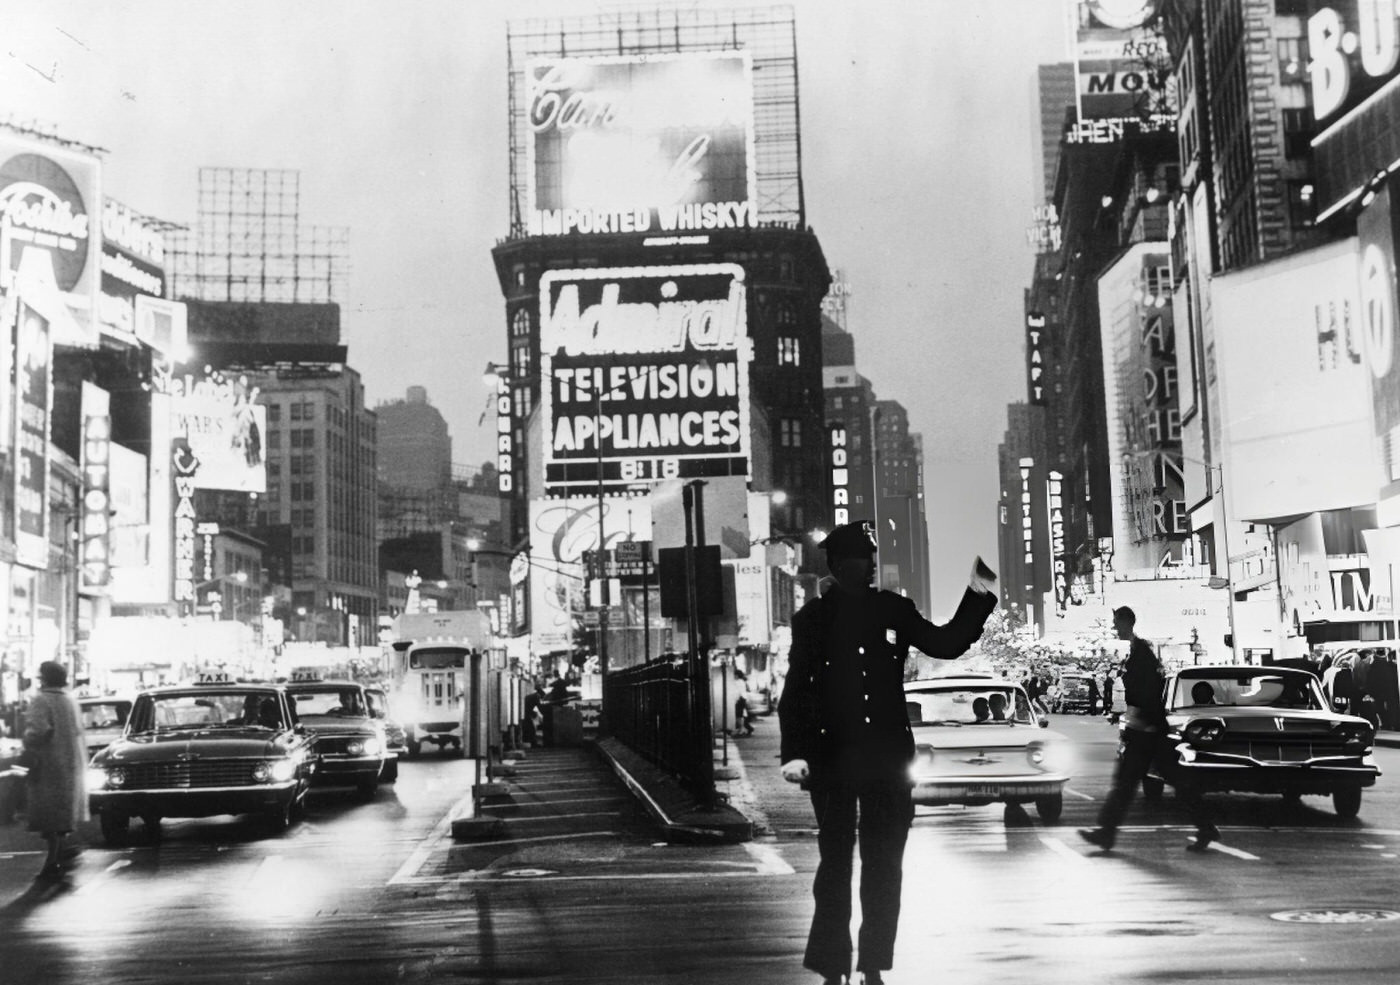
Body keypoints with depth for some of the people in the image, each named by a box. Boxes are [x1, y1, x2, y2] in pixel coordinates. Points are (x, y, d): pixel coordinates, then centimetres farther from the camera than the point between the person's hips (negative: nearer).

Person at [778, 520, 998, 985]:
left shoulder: (894, 610, 7)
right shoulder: (812, 618, 0)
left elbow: (947, 643, 12)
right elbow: (795, 691, -1)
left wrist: (979, 594, 4)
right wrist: (794, 754, -9)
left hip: (889, 758, 3)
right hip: (833, 761, -2)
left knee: (884, 868, 6)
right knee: (835, 864, 0)